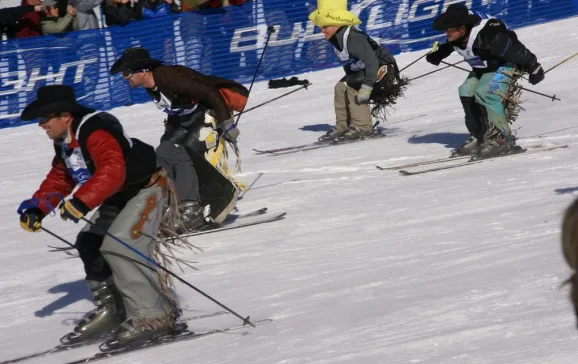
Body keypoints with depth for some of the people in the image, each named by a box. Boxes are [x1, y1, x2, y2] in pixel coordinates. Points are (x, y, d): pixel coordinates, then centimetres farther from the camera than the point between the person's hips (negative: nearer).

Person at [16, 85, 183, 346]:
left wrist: (81, 202, -52)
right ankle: (110, 309, 16)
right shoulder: (64, 143, 6)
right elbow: (58, 180, 16)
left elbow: (112, 172, -42)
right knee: (89, 243, 9)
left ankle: (153, 315, -20)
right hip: (119, 198, 11)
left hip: (147, 189, -11)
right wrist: (37, 208, 0)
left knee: (119, 247, -24)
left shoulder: (95, 132, -28)